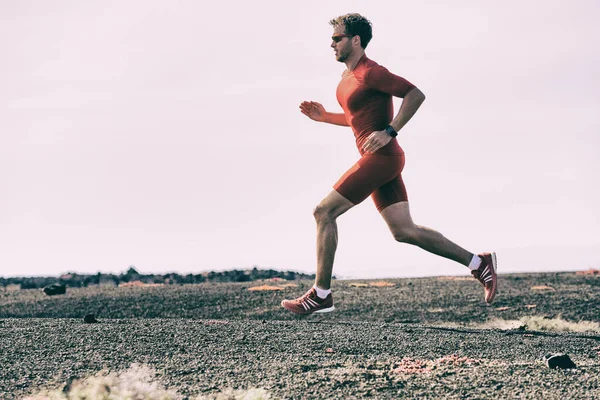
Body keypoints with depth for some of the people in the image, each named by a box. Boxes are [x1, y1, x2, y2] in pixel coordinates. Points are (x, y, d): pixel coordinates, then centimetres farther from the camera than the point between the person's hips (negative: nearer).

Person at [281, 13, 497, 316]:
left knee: (324, 212, -8)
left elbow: (415, 94, -19)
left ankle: (321, 294, -4)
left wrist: (389, 132, -24)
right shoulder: (348, 77, 18)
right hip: (379, 160, 10)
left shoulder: (370, 72, -12)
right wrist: (324, 117, 17)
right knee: (403, 231, 6)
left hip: (381, 157, -10)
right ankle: (478, 263, 8)